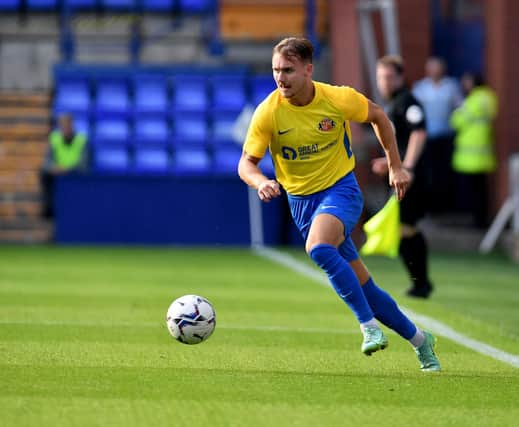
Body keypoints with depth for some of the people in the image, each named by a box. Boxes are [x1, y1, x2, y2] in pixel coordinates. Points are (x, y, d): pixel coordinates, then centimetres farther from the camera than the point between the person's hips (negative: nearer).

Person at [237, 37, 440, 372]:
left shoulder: (338, 99, -13)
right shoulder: (268, 112, -12)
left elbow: (378, 116, 6)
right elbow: (246, 162, -8)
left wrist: (395, 166, 7)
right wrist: (260, 182, -30)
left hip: (341, 188, -3)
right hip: (301, 200, 3)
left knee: (318, 248, -35)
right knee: (362, 286, 6)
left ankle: (370, 326, -27)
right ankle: (419, 339, 24)